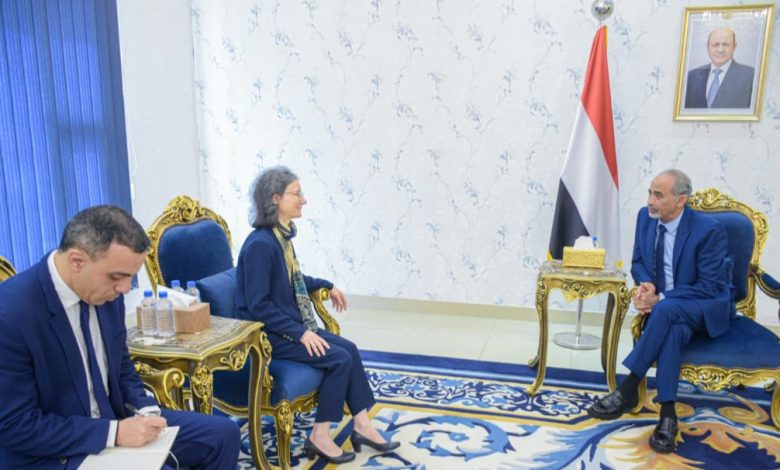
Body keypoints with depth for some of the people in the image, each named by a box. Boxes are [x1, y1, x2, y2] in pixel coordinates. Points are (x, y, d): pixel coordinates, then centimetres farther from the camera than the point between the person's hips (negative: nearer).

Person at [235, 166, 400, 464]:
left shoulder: (281, 236, 5)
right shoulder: (260, 244, -23)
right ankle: (320, 436, 0)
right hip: (267, 334, -9)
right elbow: (258, 306, -23)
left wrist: (326, 286, 18)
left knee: (350, 349, 1)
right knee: (340, 359, -14)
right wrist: (300, 333, -23)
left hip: (288, 326, 9)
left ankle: (362, 425, 9)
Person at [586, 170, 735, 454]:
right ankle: (667, 414, -29)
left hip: (708, 308, -4)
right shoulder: (646, 217, -2)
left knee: (667, 311, -38)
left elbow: (712, 286, -19)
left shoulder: (709, 229, -19)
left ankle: (627, 389, -29)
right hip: (666, 306, 4)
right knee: (674, 329, -34)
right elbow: (638, 262, 9)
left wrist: (660, 299, -25)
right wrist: (645, 285, -14)